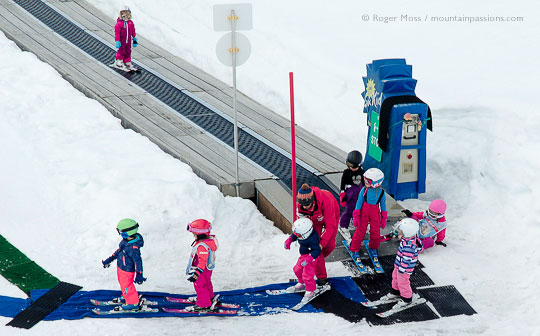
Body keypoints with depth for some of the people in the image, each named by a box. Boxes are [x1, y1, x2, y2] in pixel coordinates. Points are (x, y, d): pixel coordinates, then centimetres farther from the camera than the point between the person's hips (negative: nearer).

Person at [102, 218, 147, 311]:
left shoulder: (133, 248, -36)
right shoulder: (126, 240, -7)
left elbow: (138, 261, -30)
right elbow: (119, 250, 10)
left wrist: (139, 275, -26)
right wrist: (110, 259, 18)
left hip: (127, 270, -9)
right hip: (121, 267, 9)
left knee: (126, 286, 8)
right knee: (122, 283, 28)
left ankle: (133, 304, 28)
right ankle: (126, 297, 52)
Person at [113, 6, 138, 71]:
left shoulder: (131, 23, 3)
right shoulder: (119, 23, -14)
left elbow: (133, 31, 13)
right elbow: (117, 33, -13)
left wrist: (134, 39, 14)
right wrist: (117, 41, -17)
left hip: (128, 41, 5)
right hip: (121, 41, -5)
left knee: (128, 52, 11)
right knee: (121, 52, -1)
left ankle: (127, 63, 23)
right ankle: (118, 63, 14)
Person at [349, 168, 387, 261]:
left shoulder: (381, 192, -9)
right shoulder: (364, 190, -13)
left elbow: (383, 205, 3)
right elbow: (359, 202, -6)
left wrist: (384, 219, 8)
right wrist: (356, 216, -6)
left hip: (375, 213, 1)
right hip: (364, 212, -1)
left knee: (375, 232, 6)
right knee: (360, 231, 1)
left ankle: (373, 248, 31)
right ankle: (355, 249, 17)